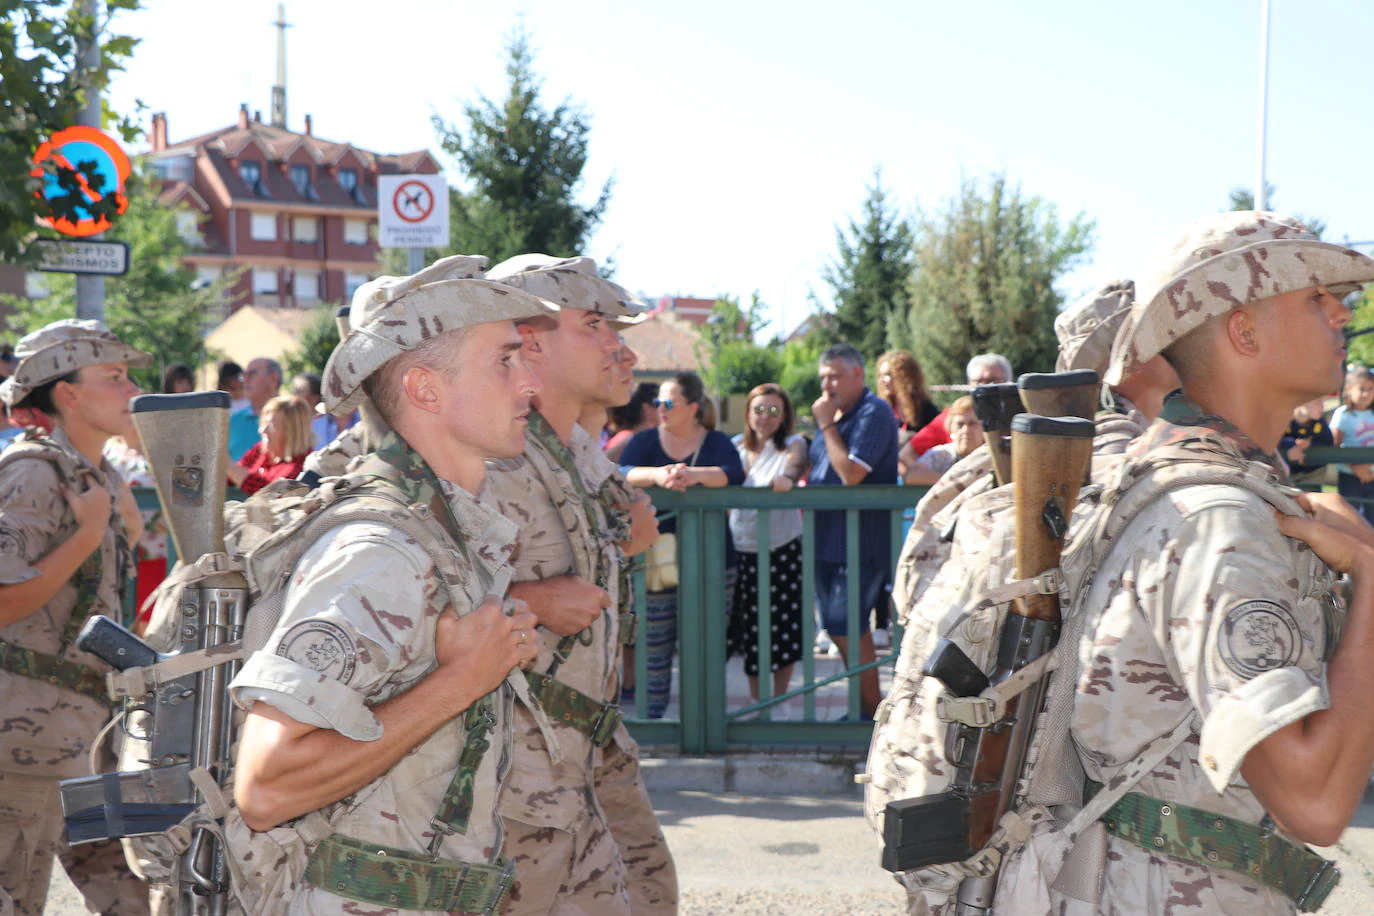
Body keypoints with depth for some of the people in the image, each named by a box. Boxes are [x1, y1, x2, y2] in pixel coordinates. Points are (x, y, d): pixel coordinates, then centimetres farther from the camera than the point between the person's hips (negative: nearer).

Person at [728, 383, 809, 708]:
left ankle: (778, 703, 17)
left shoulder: (793, 445, -4)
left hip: (782, 550, -3)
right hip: (743, 549, 3)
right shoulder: (736, 446, 8)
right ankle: (756, 703, 23)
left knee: (783, 629, 1)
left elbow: (795, 469, -24)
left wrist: (786, 480, -47)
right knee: (750, 631, 8)